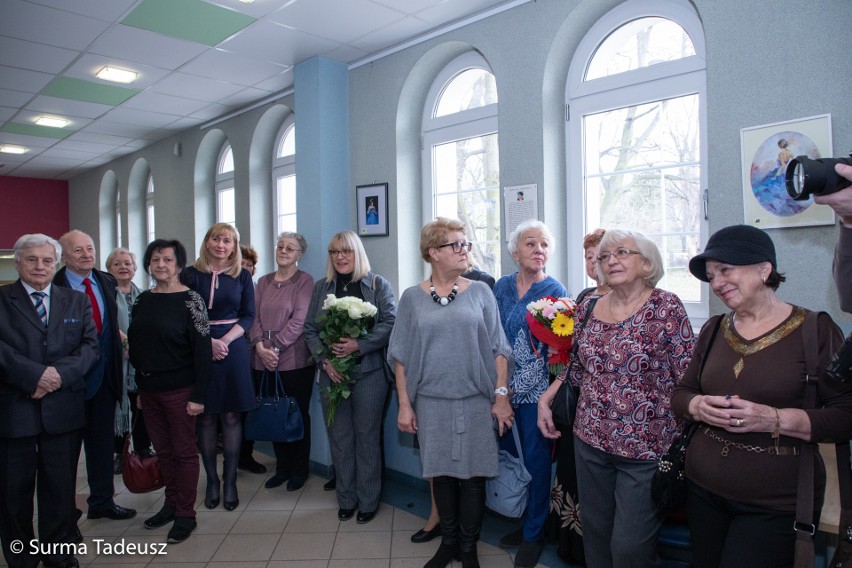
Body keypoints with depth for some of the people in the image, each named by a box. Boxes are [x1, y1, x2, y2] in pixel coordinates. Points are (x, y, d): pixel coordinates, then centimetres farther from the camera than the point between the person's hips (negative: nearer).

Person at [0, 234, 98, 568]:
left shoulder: (77, 302, 11)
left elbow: (91, 345, 2)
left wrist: (61, 373, -13)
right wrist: (34, 375, -18)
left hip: (63, 409, 2)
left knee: (61, 487, 11)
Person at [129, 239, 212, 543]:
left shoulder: (190, 300, -10)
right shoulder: (143, 300, 7)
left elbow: (202, 349, -13)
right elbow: (135, 345, 12)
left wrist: (198, 395, -16)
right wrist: (138, 387, 9)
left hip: (179, 389, -5)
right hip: (148, 389, 6)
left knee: (184, 450, 5)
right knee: (162, 450, 15)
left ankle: (186, 513, 18)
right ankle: (171, 504, 31)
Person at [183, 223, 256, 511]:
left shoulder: (242, 276, 6)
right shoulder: (191, 274, 3)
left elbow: (248, 316, 4)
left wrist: (225, 340, -10)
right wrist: (208, 341, -13)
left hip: (233, 349, 1)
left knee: (231, 415, 3)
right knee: (205, 416, 5)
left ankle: (230, 481, 12)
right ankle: (211, 479, 18)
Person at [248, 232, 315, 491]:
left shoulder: (304, 281, -3)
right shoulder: (263, 282, 13)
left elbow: (299, 319, -12)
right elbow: (254, 316, 7)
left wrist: (276, 347, -15)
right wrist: (260, 345, -8)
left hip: (294, 359, -5)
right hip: (264, 360, 5)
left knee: (298, 414, 6)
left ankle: (299, 470, 21)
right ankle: (282, 468, 27)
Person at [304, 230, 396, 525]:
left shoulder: (378, 285, 1)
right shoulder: (321, 288, 10)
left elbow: (390, 323, -8)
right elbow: (310, 329, 8)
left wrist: (359, 345, -19)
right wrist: (324, 360, -7)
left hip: (368, 372, -3)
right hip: (332, 374, 3)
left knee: (367, 437, 5)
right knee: (339, 438, 10)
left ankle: (368, 501, 20)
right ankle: (346, 499, 26)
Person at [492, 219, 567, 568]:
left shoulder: (555, 291, -7)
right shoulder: (501, 286, 6)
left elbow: (554, 349, -10)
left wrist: (518, 383, -14)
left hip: (535, 389, -4)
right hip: (502, 386, 5)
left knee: (535, 459, 5)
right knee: (507, 455, 13)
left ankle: (533, 533, 24)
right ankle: (519, 522, 34)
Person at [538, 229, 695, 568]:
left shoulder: (666, 307, -9)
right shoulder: (589, 309, 5)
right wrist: (545, 399, 5)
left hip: (646, 447, -4)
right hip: (591, 439, 5)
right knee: (594, 534, 17)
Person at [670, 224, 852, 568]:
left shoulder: (815, 329, -7)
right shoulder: (714, 330, 7)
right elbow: (681, 394, 11)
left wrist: (775, 419, -23)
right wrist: (699, 406, -11)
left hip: (776, 504, -4)